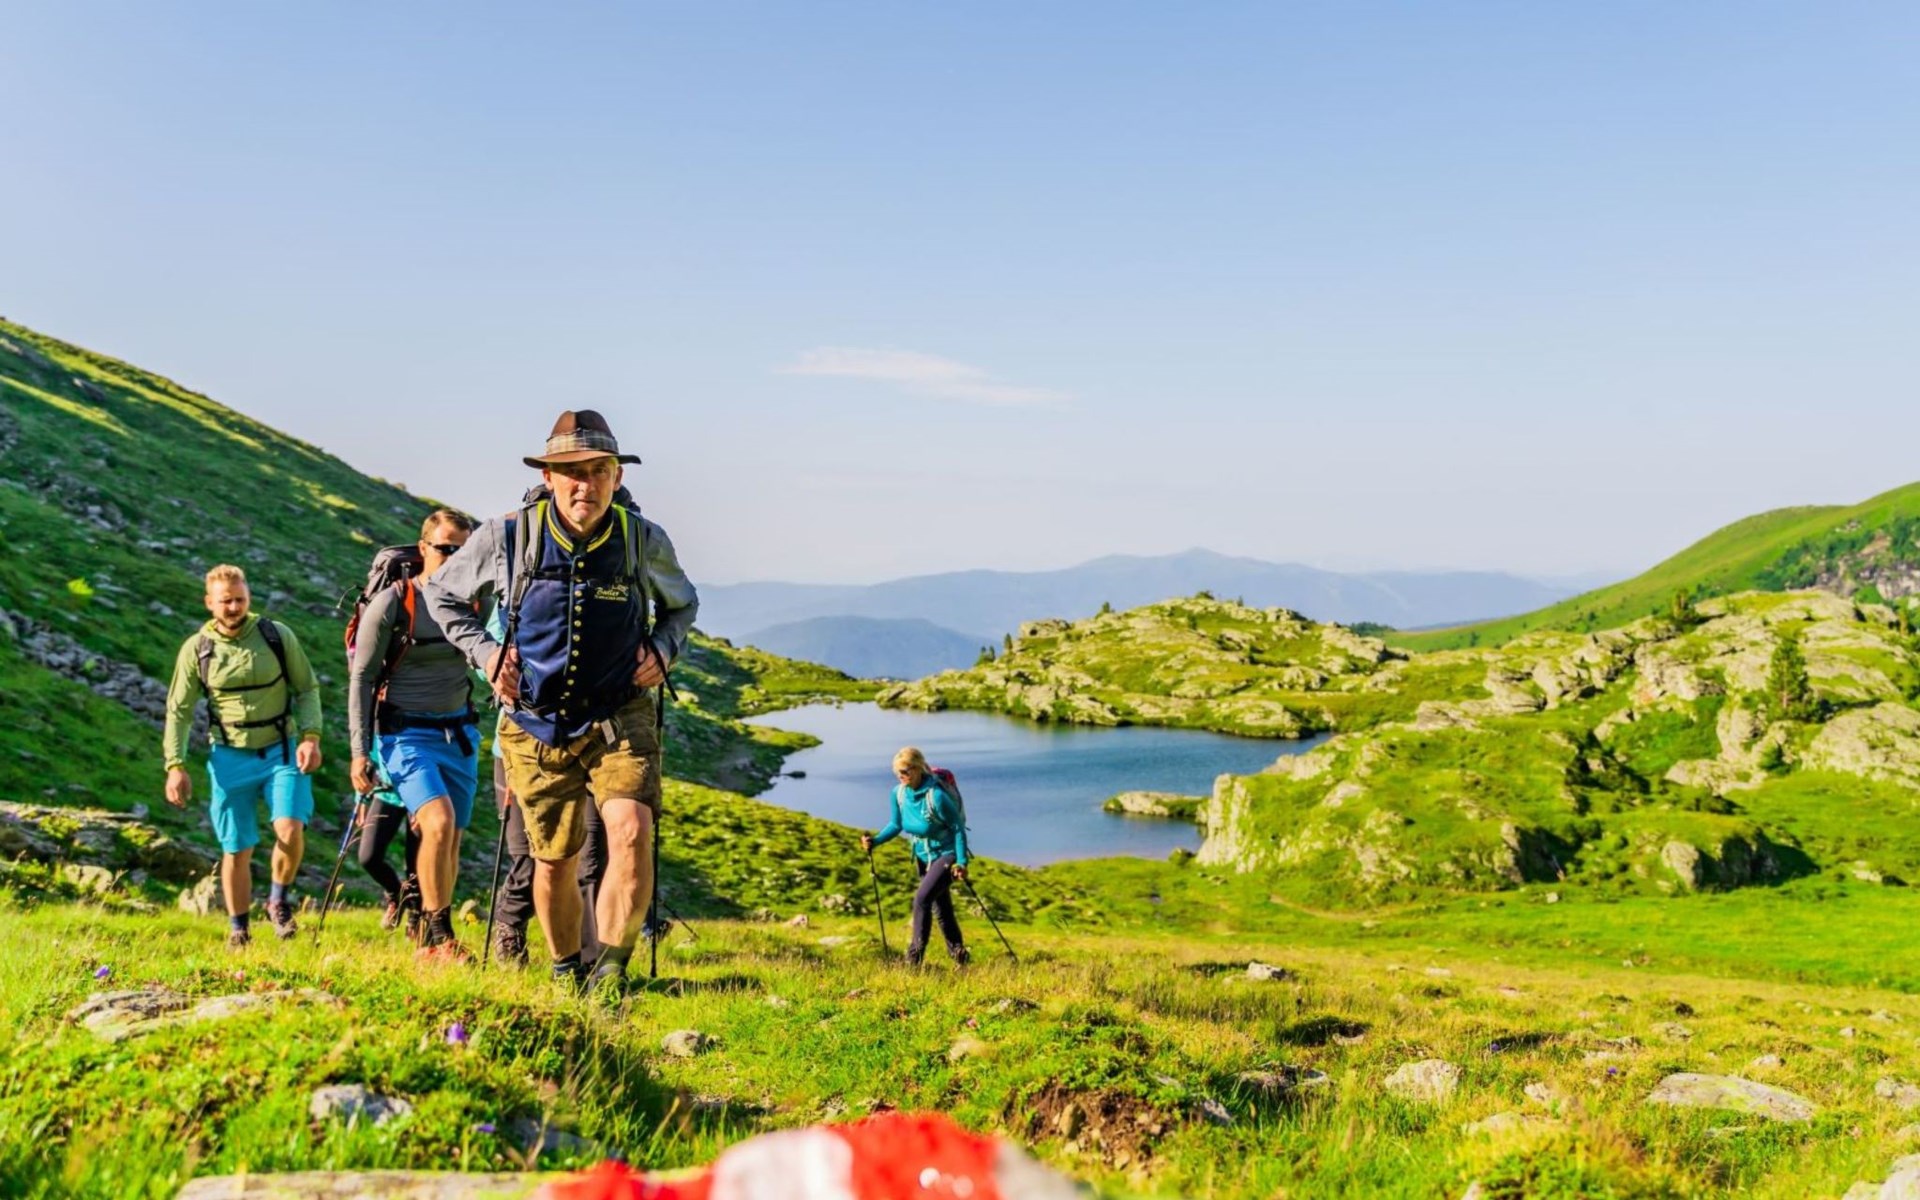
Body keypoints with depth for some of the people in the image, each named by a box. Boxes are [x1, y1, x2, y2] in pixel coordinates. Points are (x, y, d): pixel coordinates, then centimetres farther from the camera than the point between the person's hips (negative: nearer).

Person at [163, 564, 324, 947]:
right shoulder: (196, 649, -2)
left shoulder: (277, 636, -3)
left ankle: (280, 900, 9)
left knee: (290, 830, -19)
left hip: (282, 751, -1)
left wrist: (310, 736, -9)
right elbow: (178, 710, 4)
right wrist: (176, 766, -3)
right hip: (230, 759, 1)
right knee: (237, 850, 7)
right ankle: (238, 929, 26)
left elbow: (307, 688, 5)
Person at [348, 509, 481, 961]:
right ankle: (440, 937, -14)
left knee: (450, 843, 7)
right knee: (439, 822, -24)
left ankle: (429, 941, 20)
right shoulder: (391, 604, -10)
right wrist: (360, 751, -10)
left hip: (459, 733, 5)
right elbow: (361, 677, -6)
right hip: (406, 733, -5)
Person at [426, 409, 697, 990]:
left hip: (620, 720, -1)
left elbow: (683, 604, 15)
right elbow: (443, 595, 10)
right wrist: (485, 652, -5)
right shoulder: (507, 536, -9)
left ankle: (611, 972, -14)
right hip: (537, 725, 1)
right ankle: (566, 974, 34)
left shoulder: (645, 541, -7)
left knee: (631, 831, -25)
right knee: (554, 863, 10)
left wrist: (662, 648, -4)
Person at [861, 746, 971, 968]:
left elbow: (958, 827, -19)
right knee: (940, 907, 15)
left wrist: (961, 862, -22)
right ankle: (958, 953, 30)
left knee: (922, 899, -18)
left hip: (946, 854, -7)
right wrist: (875, 840, -9)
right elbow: (896, 824, 6)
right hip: (923, 856, 7)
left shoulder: (935, 796, -28)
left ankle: (915, 956, -7)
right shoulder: (898, 793, -8)